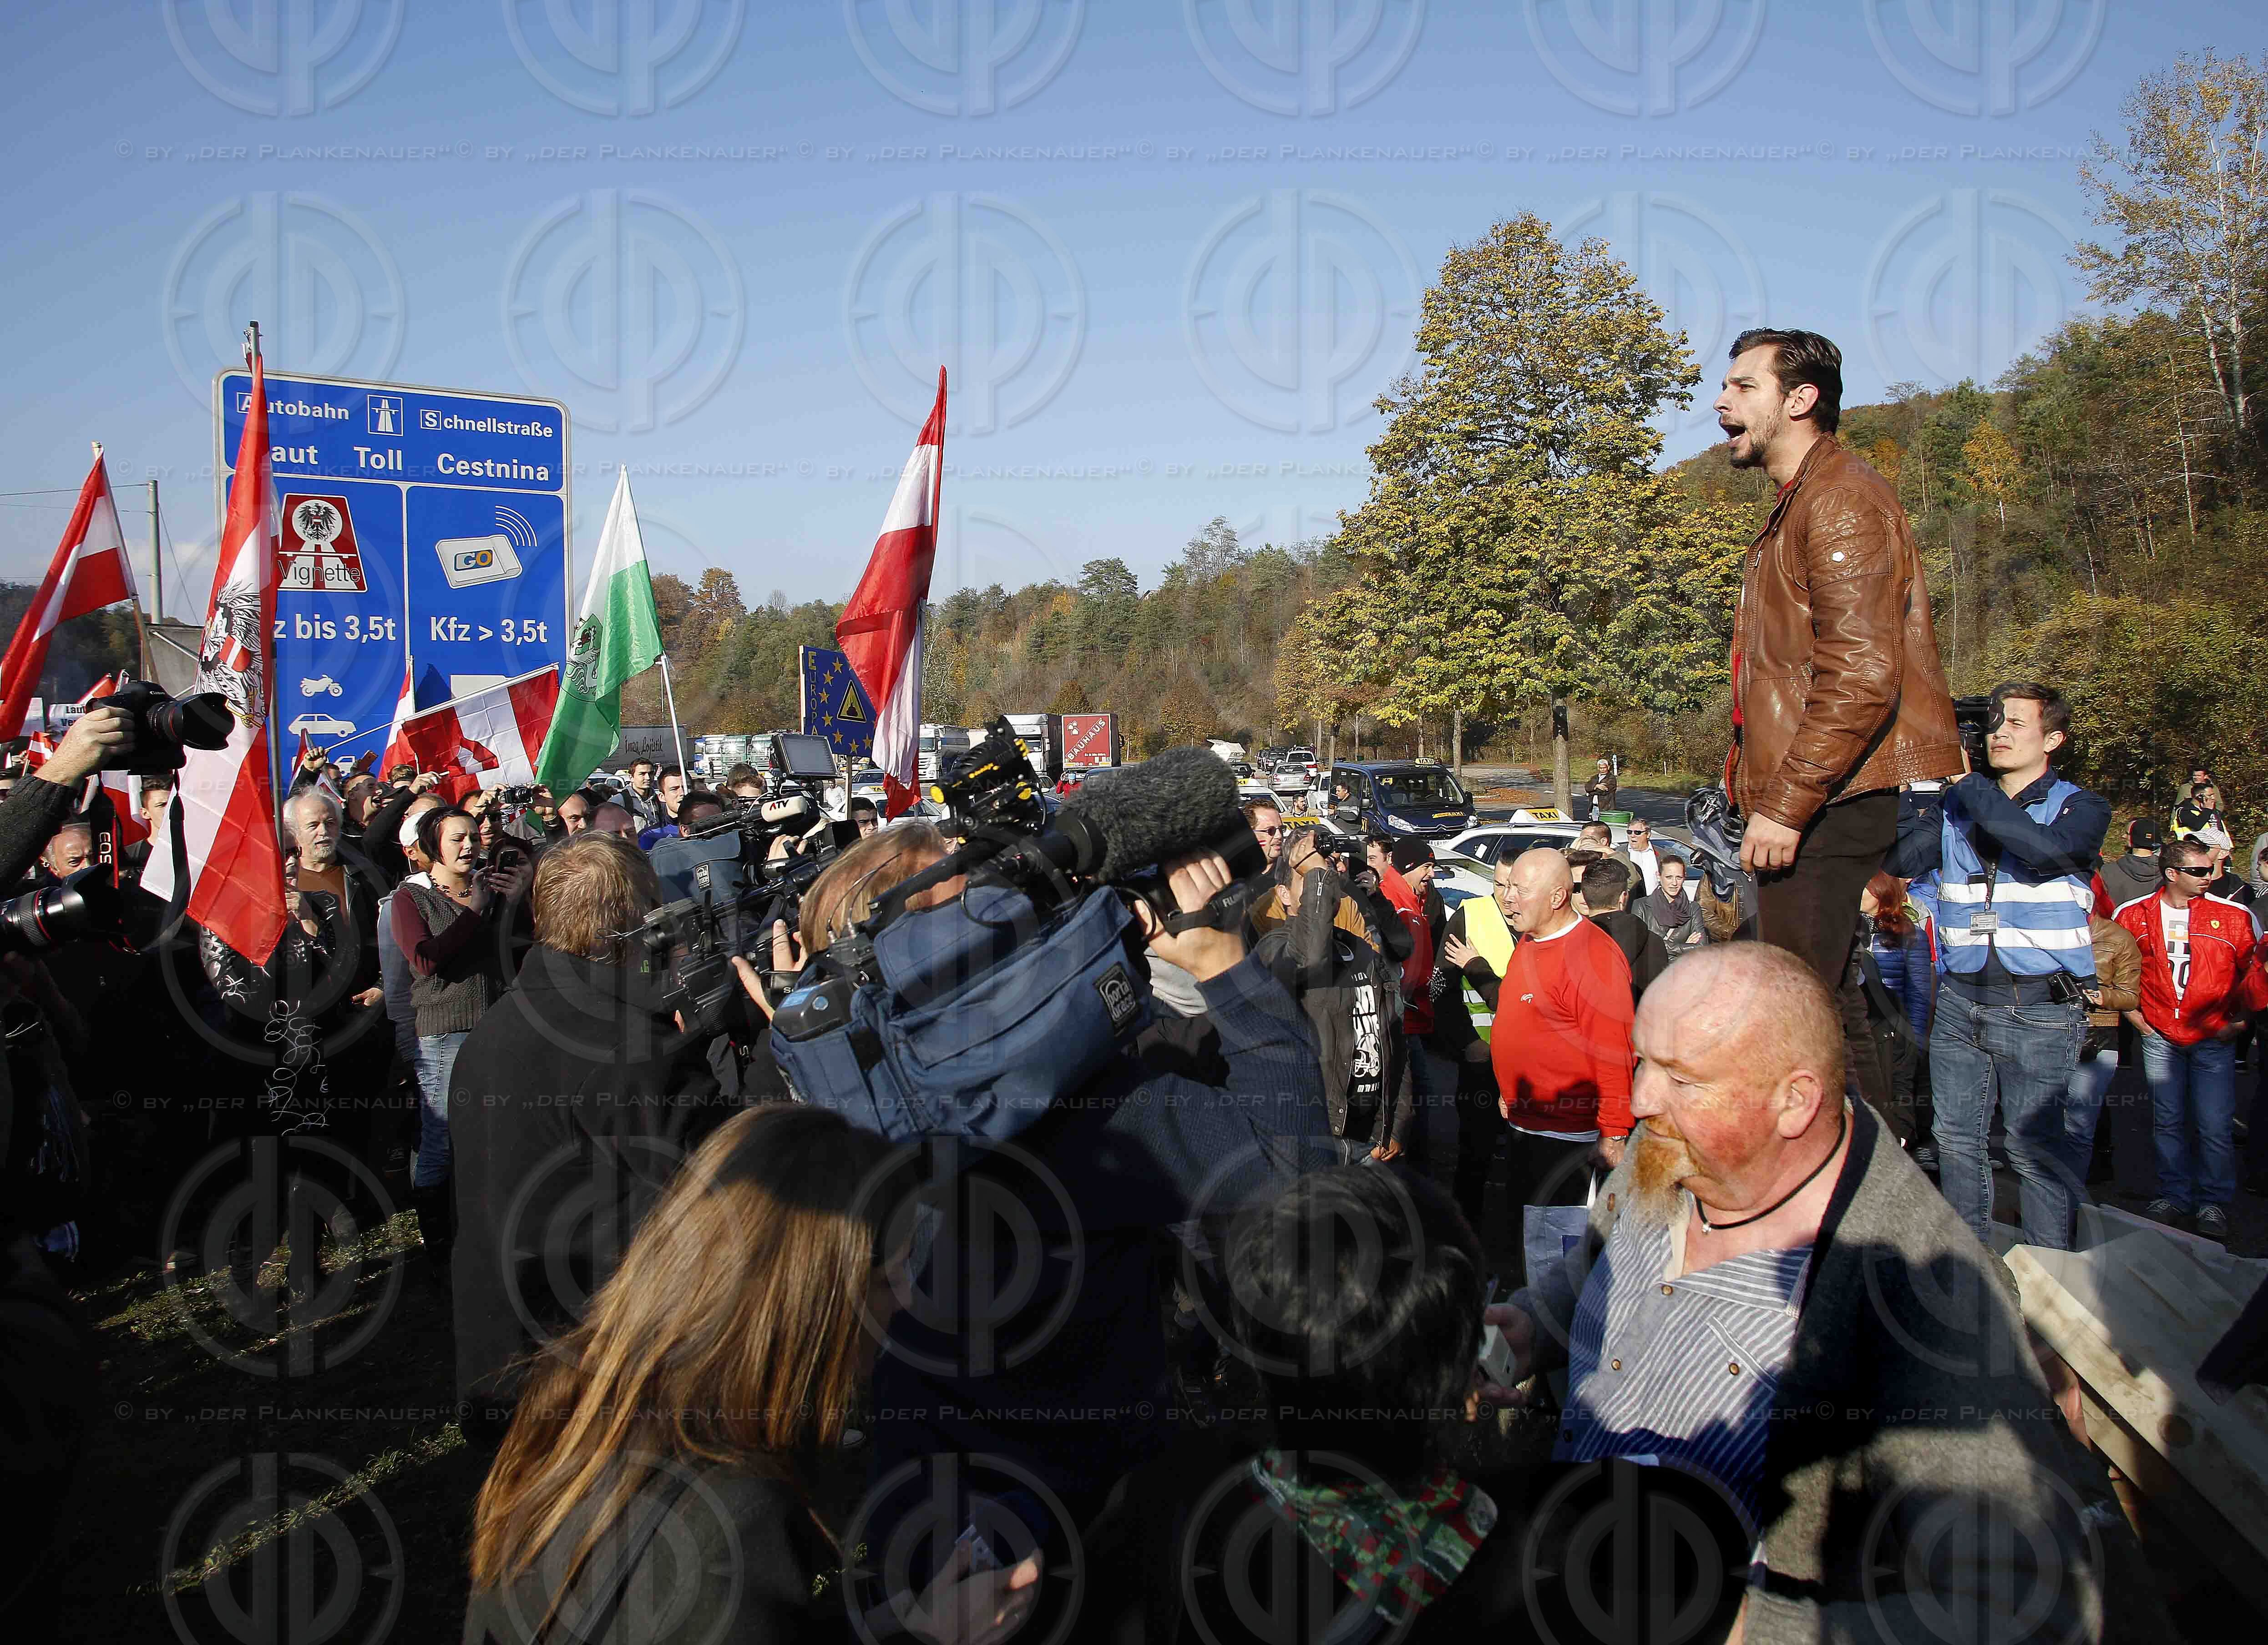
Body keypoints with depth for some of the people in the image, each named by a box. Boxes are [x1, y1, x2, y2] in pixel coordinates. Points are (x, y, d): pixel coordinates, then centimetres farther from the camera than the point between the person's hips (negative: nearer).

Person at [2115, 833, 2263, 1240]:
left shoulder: (2233, 916, -3)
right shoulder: (2134, 915, 0)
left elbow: (2255, 971, 5)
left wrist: (2239, 1018, 1)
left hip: (2214, 1038, -1)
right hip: (2159, 1037, 2)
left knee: (2215, 1125, -3)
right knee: (2168, 1121, 9)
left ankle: (2213, 1202, 11)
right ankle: (2174, 1195, 22)